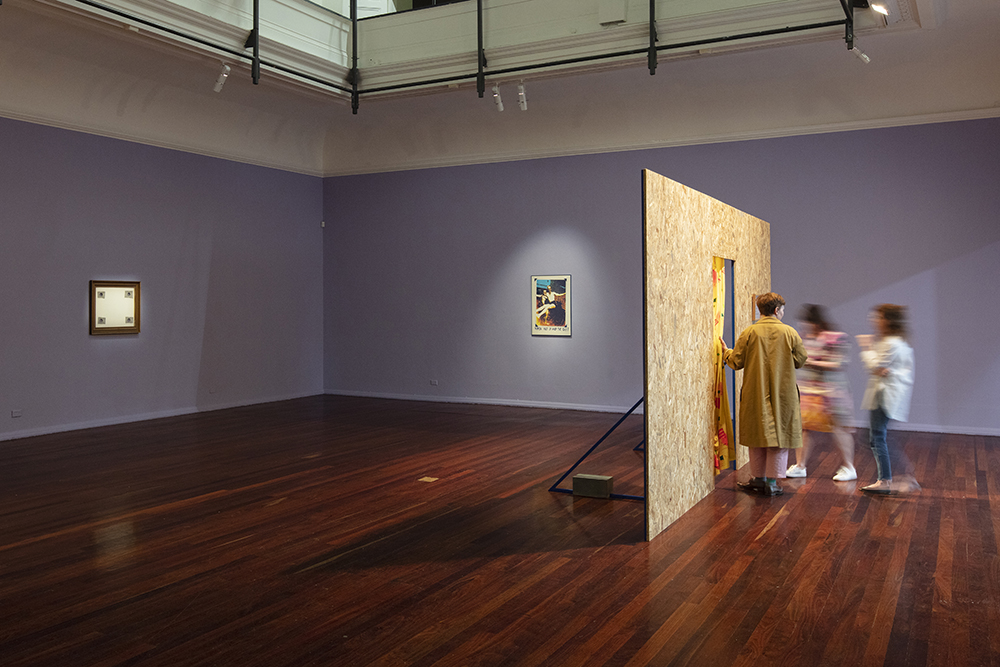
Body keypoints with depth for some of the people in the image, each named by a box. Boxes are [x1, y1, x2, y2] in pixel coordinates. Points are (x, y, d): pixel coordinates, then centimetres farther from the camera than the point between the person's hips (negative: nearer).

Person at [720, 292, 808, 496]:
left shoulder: (749, 333, -5)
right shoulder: (790, 332, -5)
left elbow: (736, 362, -3)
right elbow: (801, 360, 1)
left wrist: (726, 353, 18)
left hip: (756, 394, 1)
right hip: (782, 395, -1)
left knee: (757, 435, 12)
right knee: (779, 434, 6)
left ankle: (759, 479, 19)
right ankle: (772, 483, 6)